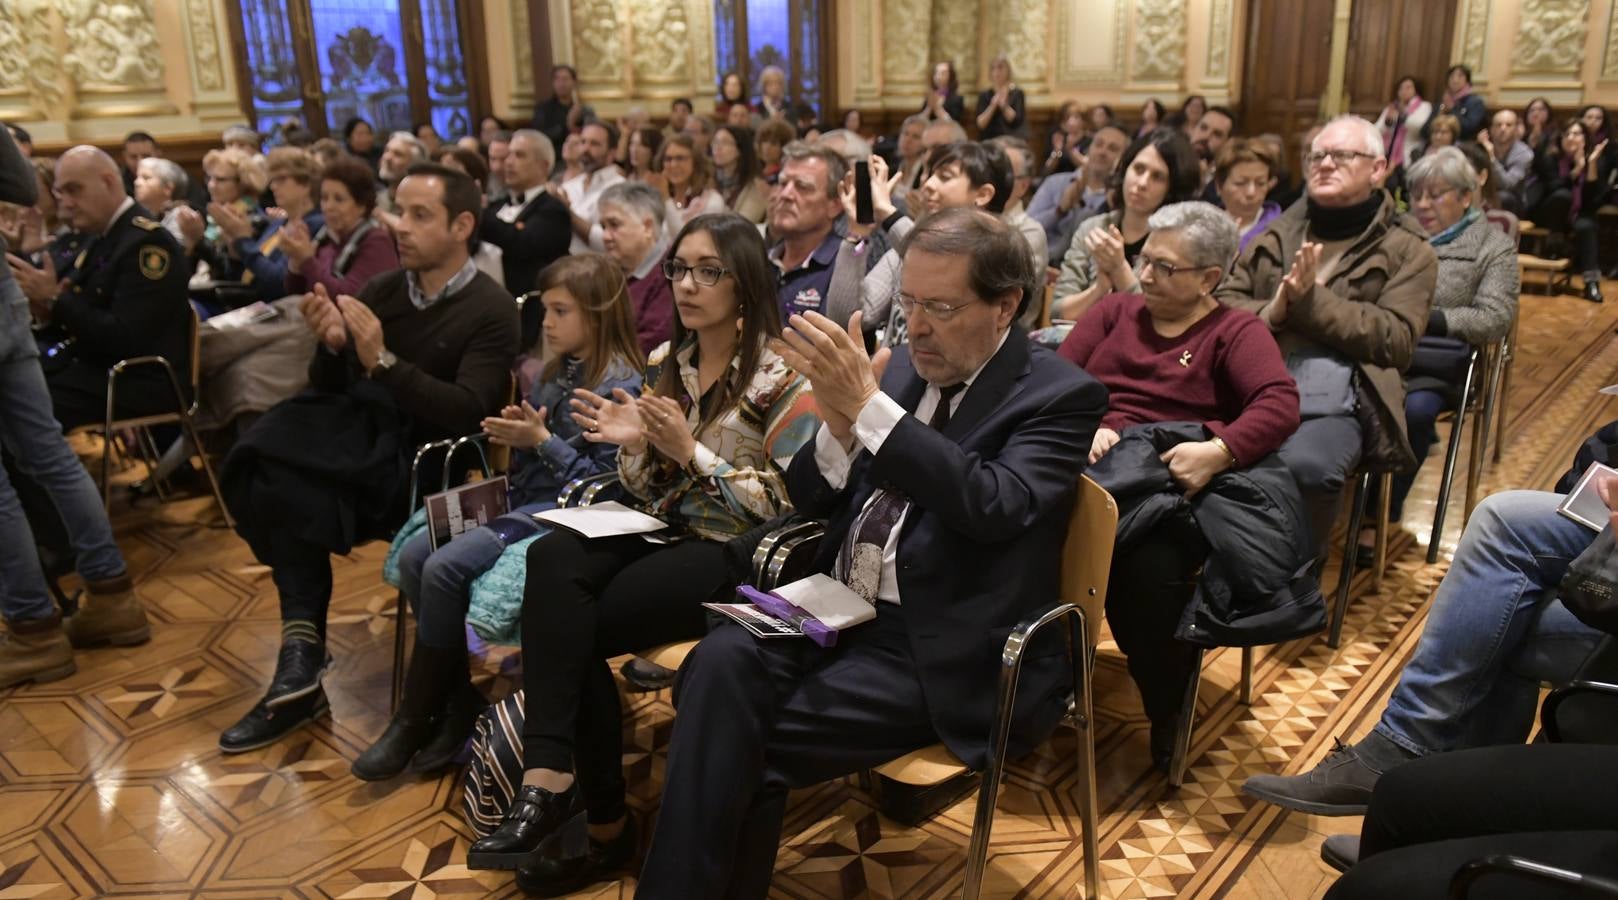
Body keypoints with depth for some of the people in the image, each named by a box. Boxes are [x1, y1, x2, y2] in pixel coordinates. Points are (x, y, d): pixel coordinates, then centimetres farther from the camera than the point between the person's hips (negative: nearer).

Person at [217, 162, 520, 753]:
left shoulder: (491, 310, -6)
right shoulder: (380, 291, 10)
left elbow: (468, 413, -19)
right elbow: (328, 391, 9)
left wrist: (384, 361, -26)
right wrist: (331, 346, -13)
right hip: (363, 436, 5)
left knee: (282, 484, -26)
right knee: (266, 458, -23)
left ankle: (302, 648, -8)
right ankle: (302, 651, -19)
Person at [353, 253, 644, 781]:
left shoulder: (621, 387, -12)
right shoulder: (556, 371, 13)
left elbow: (606, 481, -16)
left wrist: (542, 441, -18)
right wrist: (513, 435, -3)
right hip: (521, 496, 9)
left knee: (445, 568, -24)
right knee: (413, 557, -10)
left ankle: (415, 719, -4)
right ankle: (461, 702, -1)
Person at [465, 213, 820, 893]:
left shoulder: (782, 374, -8)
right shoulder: (666, 362, 11)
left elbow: (792, 504, -13)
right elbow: (645, 489, 14)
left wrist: (690, 451, -17)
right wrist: (633, 445, -9)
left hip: (737, 554, -6)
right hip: (661, 530, 6)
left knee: (568, 624, -23)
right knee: (553, 561, -26)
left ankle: (553, 782, -3)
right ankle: (556, 782, -24)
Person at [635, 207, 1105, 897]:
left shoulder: (1060, 395, -5)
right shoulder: (903, 367, 10)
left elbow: (993, 505, -24)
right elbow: (809, 499, 10)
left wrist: (867, 407, -27)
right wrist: (839, 427, -12)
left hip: (945, 648, -5)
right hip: (841, 608, 5)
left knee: (756, 743, -21)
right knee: (721, 663, -23)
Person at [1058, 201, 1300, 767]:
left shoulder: (1236, 332, 12)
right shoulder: (1114, 311, 24)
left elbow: (1280, 406, -7)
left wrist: (1218, 450, -25)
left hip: (1174, 488, -2)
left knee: (1153, 565, -35)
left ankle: (1170, 716, -10)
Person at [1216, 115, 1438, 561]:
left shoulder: (1408, 250, 11)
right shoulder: (1279, 231, 23)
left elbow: (1397, 339, -2)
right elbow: (1224, 303, 17)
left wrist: (1310, 299, -8)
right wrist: (1270, 313, -4)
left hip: (1334, 402, -3)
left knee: (1304, 467, -36)